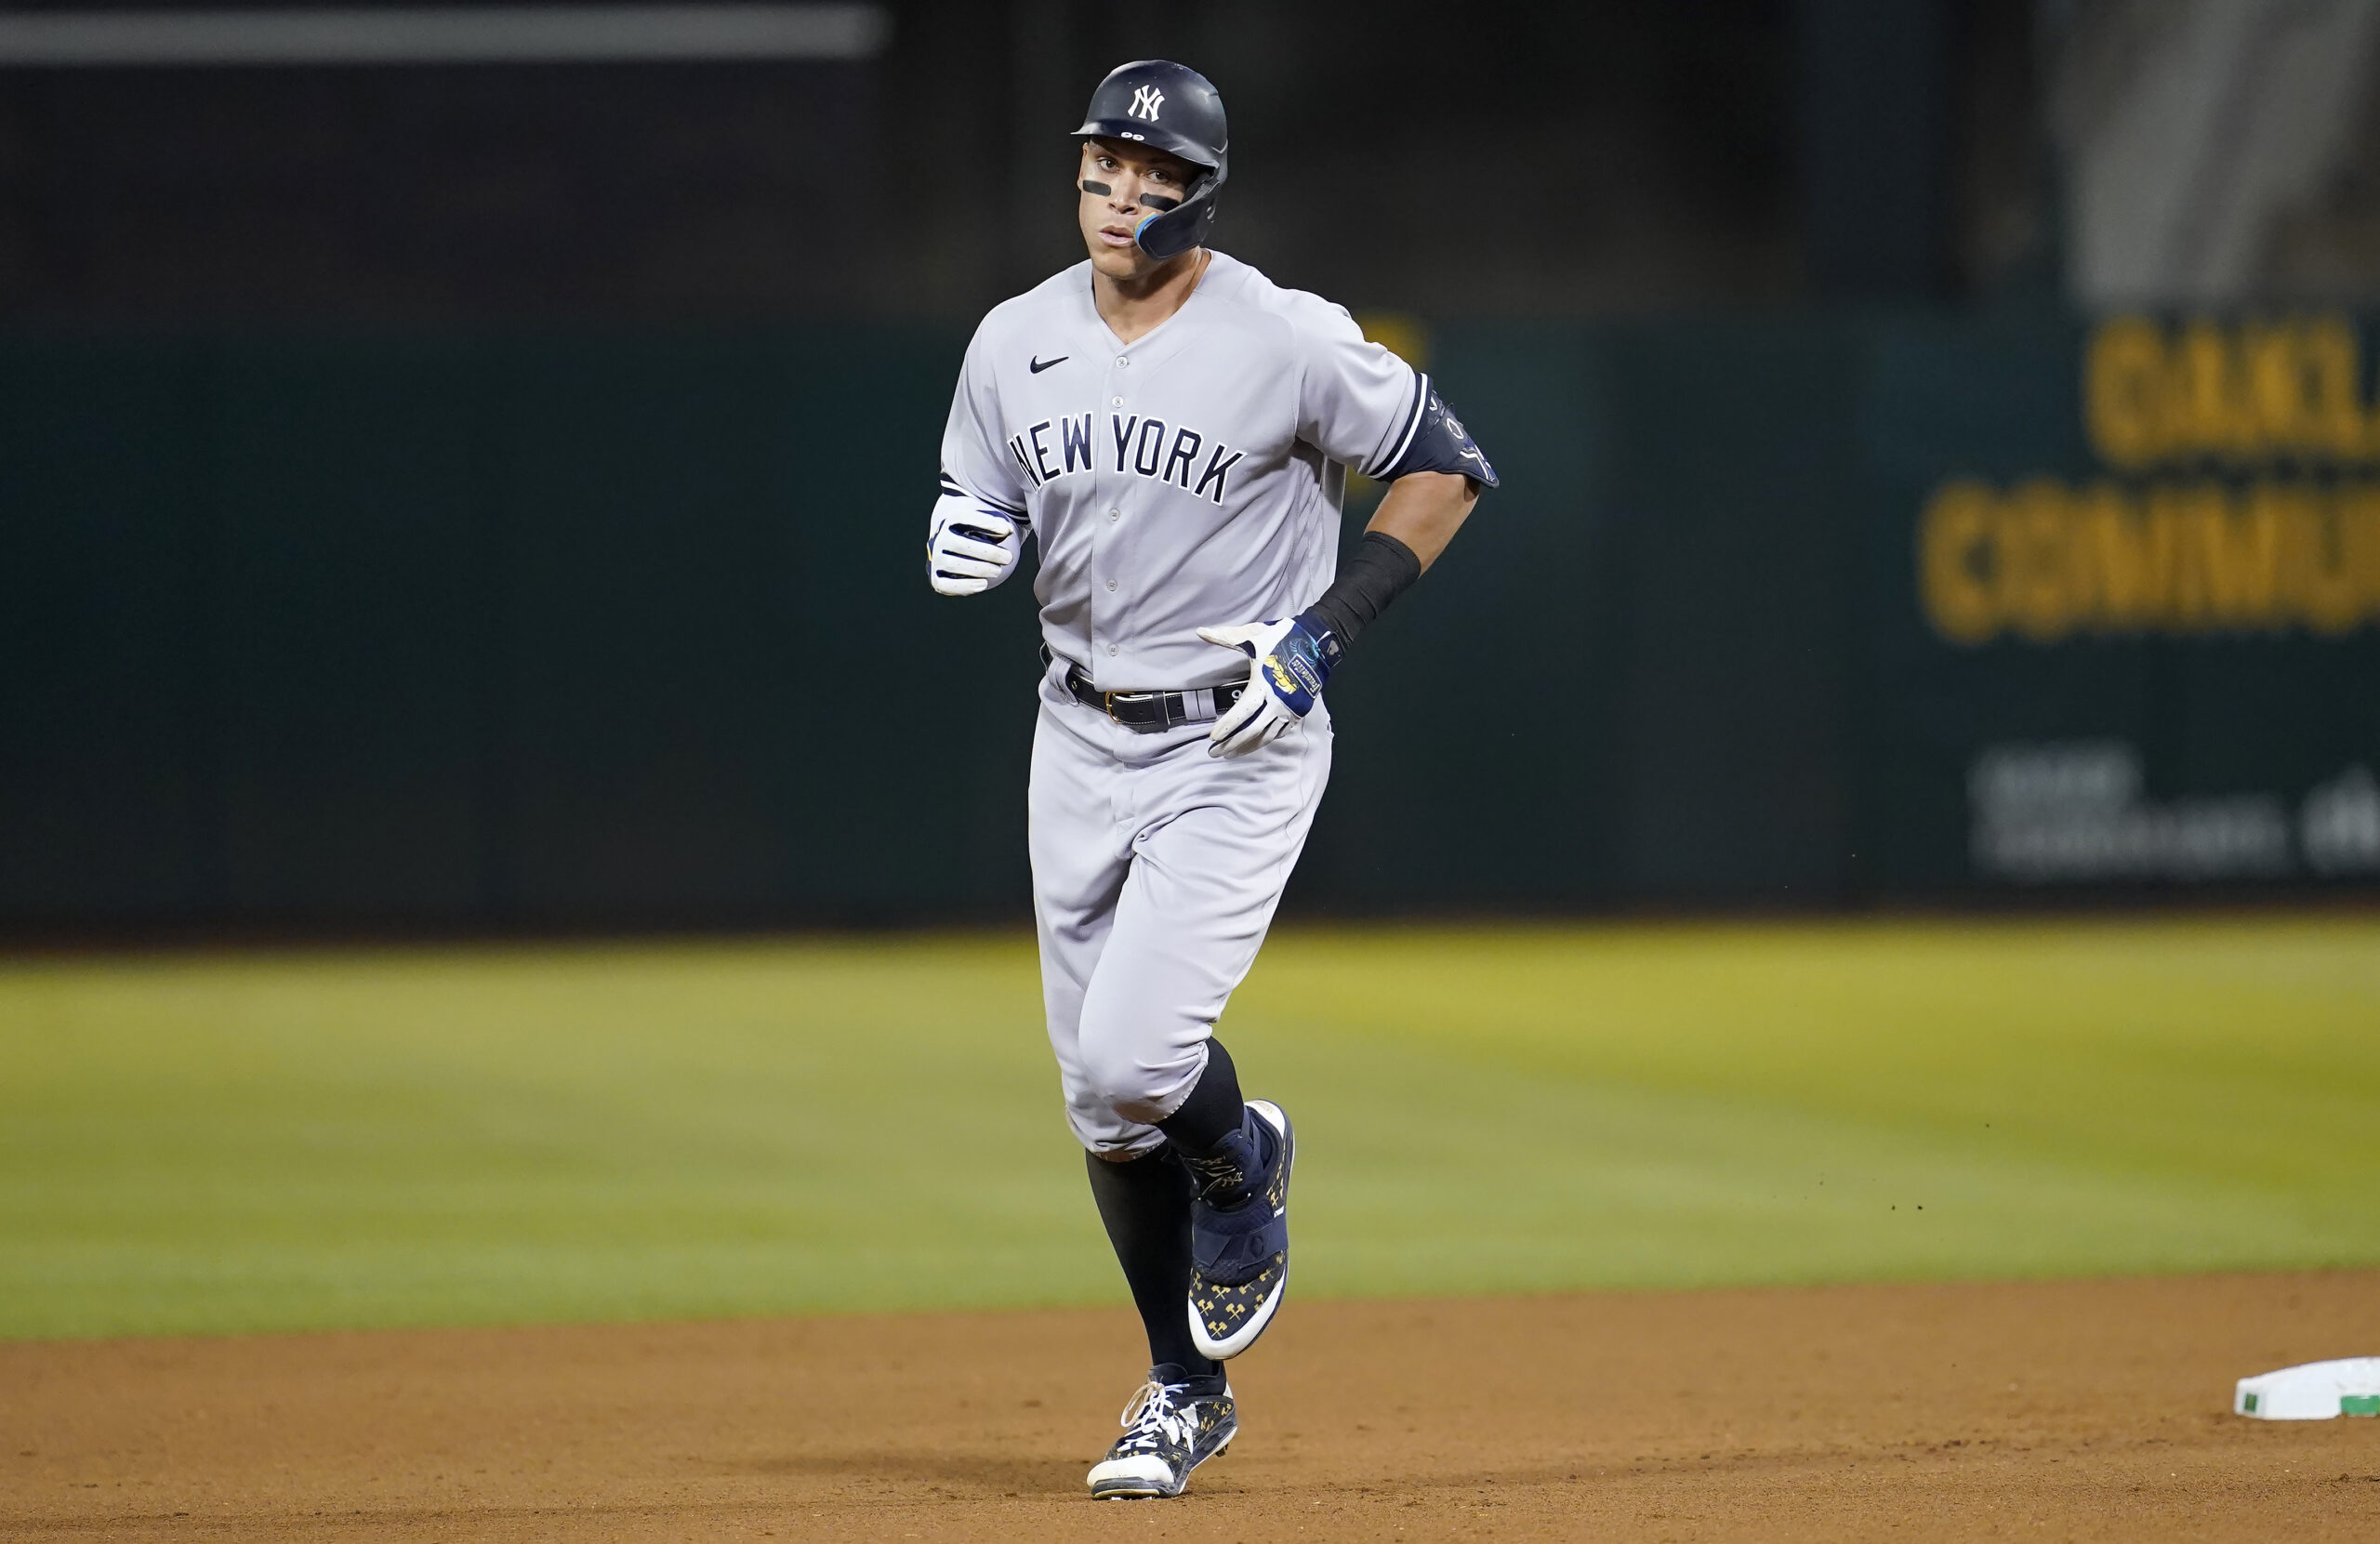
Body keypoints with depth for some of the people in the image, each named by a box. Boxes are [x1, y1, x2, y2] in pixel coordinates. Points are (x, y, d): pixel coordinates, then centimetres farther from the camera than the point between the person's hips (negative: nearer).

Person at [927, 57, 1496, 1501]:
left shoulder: (1286, 340, -13)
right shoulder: (1015, 342, 2)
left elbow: (1446, 469, -5)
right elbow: (980, 509, 14)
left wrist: (1326, 629, -13)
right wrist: (965, 540, -11)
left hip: (1240, 746, -5)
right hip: (1081, 739, 5)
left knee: (1133, 1056, -20)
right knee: (1099, 1101, 8)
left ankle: (1244, 1158, 16)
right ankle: (1187, 1393, 24)